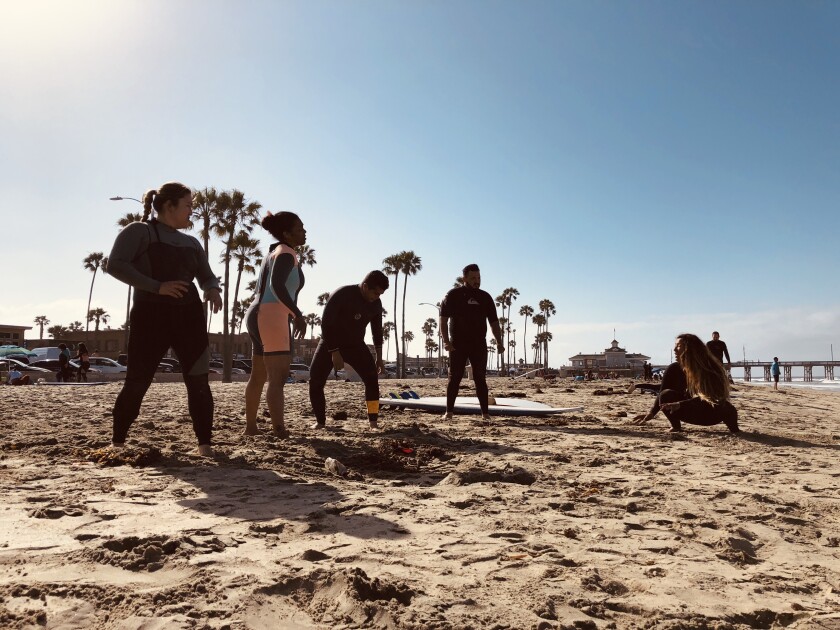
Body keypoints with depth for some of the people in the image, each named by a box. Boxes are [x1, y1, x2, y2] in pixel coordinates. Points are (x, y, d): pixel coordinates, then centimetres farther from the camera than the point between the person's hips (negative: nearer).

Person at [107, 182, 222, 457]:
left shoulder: (191, 242, 17)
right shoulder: (139, 231, 0)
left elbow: (207, 275, 18)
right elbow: (116, 265, -12)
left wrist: (213, 290, -7)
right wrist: (157, 287, -21)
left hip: (189, 317, 5)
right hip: (150, 316, -4)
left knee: (198, 382, -1)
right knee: (136, 383, 1)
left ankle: (205, 444, 4)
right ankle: (117, 443, 18)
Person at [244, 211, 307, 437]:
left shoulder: (275, 252, 21)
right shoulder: (286, 253, -9)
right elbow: (277, 285, -26)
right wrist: (297, 314, -25)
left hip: (259, 315, 10)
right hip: (271, 317, -10)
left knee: (258, 375, 16)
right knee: (278, 377, -14)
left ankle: (251, 426, 25)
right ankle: (279, 431, -18)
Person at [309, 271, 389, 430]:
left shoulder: (376, 304, -9)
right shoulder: (341, 295, -25)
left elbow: (377, 330, 6)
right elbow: (325, 324, -23)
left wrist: (379, 358, 4)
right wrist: (334, 353, -26)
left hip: (355, 345, 3)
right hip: (331, 343, -3)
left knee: (372, 377, -16)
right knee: (315, 381, -12)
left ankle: (373, 422, -13)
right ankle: (320, 421, 4)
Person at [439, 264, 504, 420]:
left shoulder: (485, 297, 10)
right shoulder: (453, 295, 1)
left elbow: (494, 321, 11)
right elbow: (443, 319, -4)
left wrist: (499, 342, 0)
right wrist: (446, 340, -16)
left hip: (479, 344, 2)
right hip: (457, 344, -2)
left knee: (480, 378, 2)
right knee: (454, 378, 0)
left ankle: (485, 413, 4)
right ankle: (449, 412, 6)